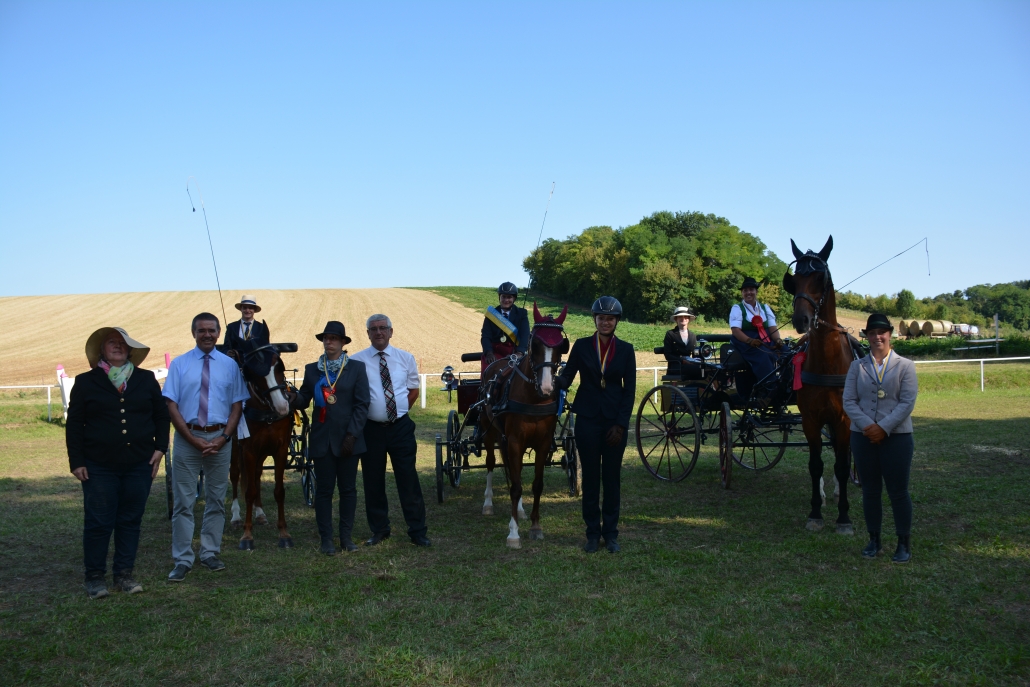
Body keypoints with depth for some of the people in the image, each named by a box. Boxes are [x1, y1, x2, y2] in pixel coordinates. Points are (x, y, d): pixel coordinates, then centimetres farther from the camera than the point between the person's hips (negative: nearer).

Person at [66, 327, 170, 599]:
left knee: (131, 521, 8)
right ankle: (94, 577, 16)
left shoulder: (146, 380, 7)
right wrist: (76, 461, -4)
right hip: (99, 467, -2)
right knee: (98, 522, 2)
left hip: (139, 465, 2)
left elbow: (161, 416, 10)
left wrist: (160, 448, 0)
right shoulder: (86, 382, 2)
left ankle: (124, 574, 19)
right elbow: (74, 425, 2)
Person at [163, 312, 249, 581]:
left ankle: (210, 554, 22)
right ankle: (183, 560, 8)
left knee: (216, 500, 10)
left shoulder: (230, 365, 5)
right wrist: (194, 439, -12)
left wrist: (224, 437, -10)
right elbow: (171, 405, -3)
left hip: (220, 439, 2)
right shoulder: (179, 364, 1)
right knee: (184, 501, 1)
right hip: (187, 438, -1)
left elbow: (237, 405, 5)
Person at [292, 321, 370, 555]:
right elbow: (303, 401, 4)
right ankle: (326, 538, 13)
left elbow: (361, 405, -4)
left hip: (348, 439, -1)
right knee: (324, 490, 5)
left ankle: (346, 536, 18)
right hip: (321, 439, 1)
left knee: (348, 489, 7)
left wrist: (352, 435, -10)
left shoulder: (356, 367, 1)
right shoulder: (312, 369, 7)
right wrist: (293, 397, -19)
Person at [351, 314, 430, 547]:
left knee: (408, 479, 2)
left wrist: (399, 410, 4)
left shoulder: (405, 358, 5)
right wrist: (364, 412, -2)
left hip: (401, 427, 1)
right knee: (373, 481, 9)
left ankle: (417, 531, 12)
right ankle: (379, 530, 24)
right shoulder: (356, 361, -3)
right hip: (371, 428, 0)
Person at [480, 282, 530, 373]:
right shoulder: (491, 313, 10)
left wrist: (520, 352, -27)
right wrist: (489, 353, -21)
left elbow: (525, 335, -6)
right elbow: (485, 336, 0)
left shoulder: (521, 314, 8)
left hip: (516, 352, 0)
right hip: (495, 352, 0)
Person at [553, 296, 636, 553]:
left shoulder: (626, 350, 2)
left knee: (612, 477, 6)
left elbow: (629, 390, 1)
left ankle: (611, 533, 18)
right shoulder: (581, 346, 1)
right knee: (590, 477, 5)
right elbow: (566, 377, -2)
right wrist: (556, 381, -26)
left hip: (615, 421, 0)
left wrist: (620, 424, -6)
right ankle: (592, 533, 16)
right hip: (587, 419, 0)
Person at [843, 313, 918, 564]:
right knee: (870, 491, 9)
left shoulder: (905, 366, 0)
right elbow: (849, 401, 0)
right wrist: (867, 425, -15)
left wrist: (883, 428, -16)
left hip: (897, 437, -2)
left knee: (898, 491, 1)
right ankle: (874, 540, 21)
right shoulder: (857, 367, 6)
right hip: (863, 436, 2)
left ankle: (904, 543, 14)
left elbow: (907, 402, -8)